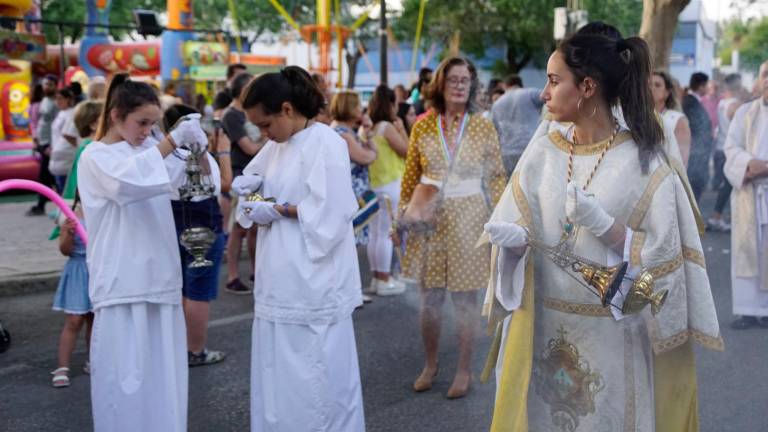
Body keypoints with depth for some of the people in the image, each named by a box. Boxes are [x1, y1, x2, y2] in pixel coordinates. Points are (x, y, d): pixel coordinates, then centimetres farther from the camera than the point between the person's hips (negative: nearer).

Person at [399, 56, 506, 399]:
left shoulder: (483, 127, -1)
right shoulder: (423, 126, 2)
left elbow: (497, 177, 2)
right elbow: (410, 177, 7)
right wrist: (404, 214, 7)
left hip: (468, 219, -1)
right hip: (429, 219, 2)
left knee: (465, 301, 5)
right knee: (429, 299, 9)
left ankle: (464, 371, 21)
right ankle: (430, 365, 28)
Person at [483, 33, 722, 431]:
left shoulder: (643, 162, -10)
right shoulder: (542, 153, 0)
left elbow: (662, 254, -12)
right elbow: (517, 229, 1)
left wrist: (600, 223, -24)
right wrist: (513, 238, -21)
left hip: (610, 335, -3)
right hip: (541, 329, 3)